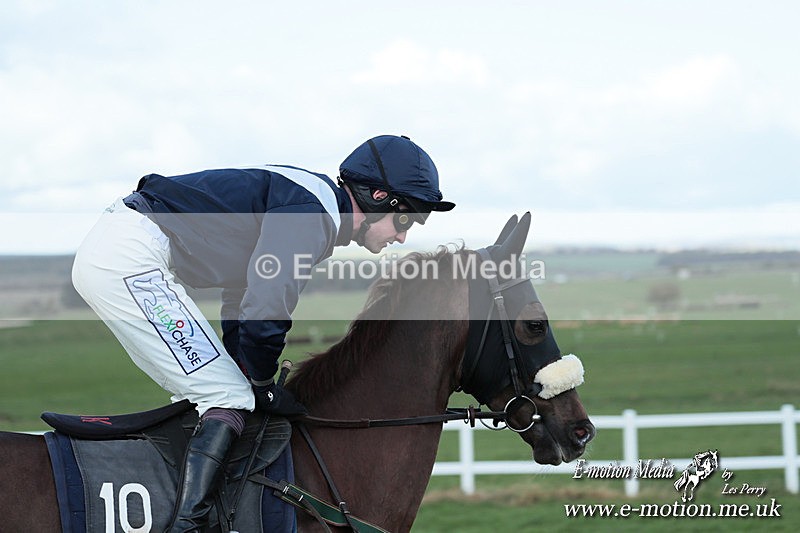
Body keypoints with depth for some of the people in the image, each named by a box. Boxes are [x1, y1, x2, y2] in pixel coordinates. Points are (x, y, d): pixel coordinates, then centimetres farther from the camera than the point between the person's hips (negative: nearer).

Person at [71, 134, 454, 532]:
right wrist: (263, 387, -3)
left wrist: (247, 376, 17)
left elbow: (241, 292, 23)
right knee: (228, 399, -10)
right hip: (130, 257, -10)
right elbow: (264, 312, -19)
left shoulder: (311, 204, 19)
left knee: (202, 394, 17)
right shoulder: (313, 215, -13)